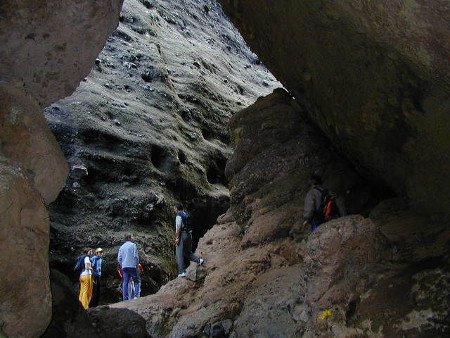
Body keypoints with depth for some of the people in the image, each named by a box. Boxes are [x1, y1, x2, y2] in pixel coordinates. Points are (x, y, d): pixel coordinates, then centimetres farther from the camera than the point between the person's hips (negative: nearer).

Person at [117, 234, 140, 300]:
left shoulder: (122, 247, 16)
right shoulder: (133, 245, -1)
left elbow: (119, 258, 11)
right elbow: (135, 256, -9)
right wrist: (137, 264, 1)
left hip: (124, 267, 5)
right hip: (132, 266, -5)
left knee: (125, 283, 4)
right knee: (137, 281, 3)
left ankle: (125, 298, 0)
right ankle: (136, 296, -12)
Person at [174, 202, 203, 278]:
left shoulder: (179, 216, -11)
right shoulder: (186, 214, 13)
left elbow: (178, 228, -17)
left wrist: (177, 238, -15)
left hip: (182, 235, -8)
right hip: (189, 235, 8)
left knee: (180, 254, -2)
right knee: (187, 252, 19)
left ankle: (182, 272, -3)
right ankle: (198, 260, 0)